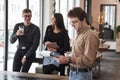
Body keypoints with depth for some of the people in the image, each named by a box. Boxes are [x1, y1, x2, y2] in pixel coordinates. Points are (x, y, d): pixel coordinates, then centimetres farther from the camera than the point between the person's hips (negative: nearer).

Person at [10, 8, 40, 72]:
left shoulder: (35, 28, -5)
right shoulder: (18, 26, 4)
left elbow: (35, 45, -7)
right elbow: (11, 41, 1)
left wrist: (25, 56, -13)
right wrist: (16, 34, -21)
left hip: (30, 52, -3)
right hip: (19, 51, 3)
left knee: (23, 72, -19)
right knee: (15, 72, -13)